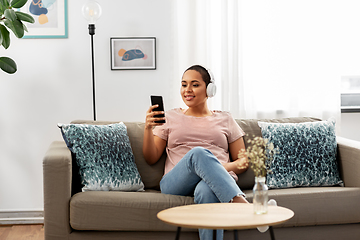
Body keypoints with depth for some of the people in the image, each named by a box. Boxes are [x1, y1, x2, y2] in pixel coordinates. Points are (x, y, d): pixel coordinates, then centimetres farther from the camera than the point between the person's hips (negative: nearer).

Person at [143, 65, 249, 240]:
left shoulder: (225, 120, 23)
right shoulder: (171, 118, 22)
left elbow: (243, 161, 18)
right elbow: (151, 158, 15)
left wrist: (225, 167, -6)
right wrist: (148, 128, -3)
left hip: (217, 183, 0)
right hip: (176, 184, 0)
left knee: (206, 190, -41)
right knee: (198, 153, -36)